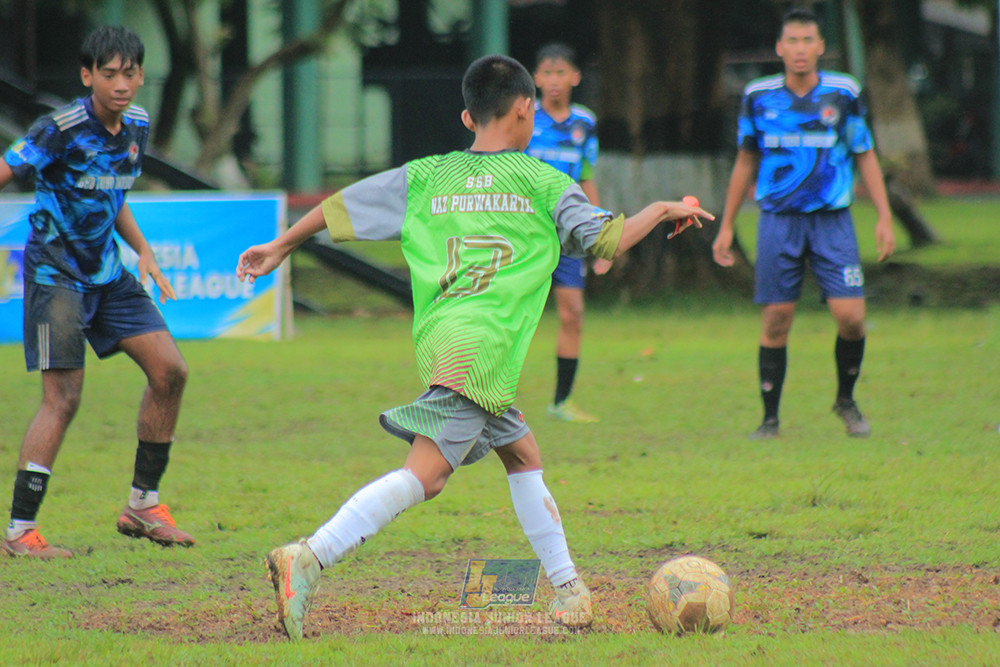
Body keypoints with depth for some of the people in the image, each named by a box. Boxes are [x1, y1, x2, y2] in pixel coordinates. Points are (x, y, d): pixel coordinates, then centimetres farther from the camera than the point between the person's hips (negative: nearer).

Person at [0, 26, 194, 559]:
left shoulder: (136, 126, 5)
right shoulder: (62, 130, -19)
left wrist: (143, 251, 13)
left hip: (106, 272, 8)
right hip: (55, 272, -8)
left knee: (169, 370, 0)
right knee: (62, 398, -14)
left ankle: (142, 505, 13)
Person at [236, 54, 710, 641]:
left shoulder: (425, 176, 19)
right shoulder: (542, 182, 7)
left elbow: (342, 207, 23)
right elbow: (604, 241, 4)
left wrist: (281, 247, 36)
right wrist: (662, 210, 21)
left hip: (438, 339, 7)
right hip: (480, 347, -7)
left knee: (522, 455, 20)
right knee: (425, 473, -15)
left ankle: (568, 589, 20)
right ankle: (309, 559, -30)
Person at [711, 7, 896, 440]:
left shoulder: (843, 93, 0)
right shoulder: (758, 97, 2)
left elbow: (865, 156, 8)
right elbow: (746, 161, 13)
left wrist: (884, 217, 0)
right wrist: (726, 226, 12)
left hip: (833, 221, 0)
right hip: (778, 221, 1)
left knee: (851, 316, -10)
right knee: (775, 322, -2)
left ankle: (846, 401, 15)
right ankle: (770, 418, 10)